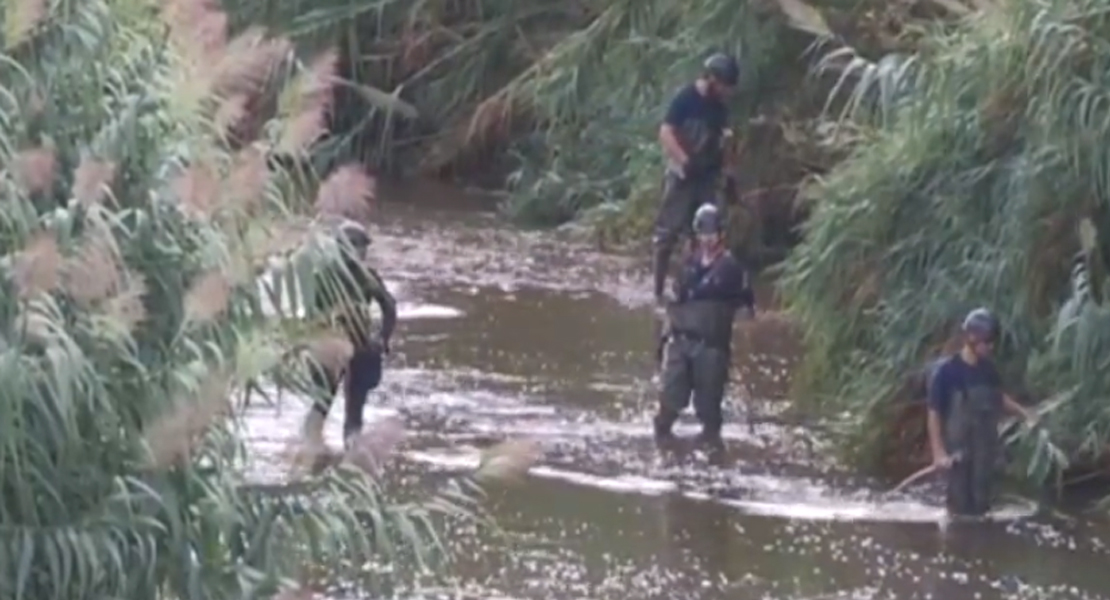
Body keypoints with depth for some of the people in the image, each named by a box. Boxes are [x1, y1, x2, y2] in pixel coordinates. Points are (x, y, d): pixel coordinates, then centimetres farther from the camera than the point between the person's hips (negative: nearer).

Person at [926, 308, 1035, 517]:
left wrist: (1024, 413, 10)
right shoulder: (947, 371, -14)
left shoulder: (988, 370, 3)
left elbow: (998, 398, 23)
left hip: (984, 451, 6)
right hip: (959, 453, -6)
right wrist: (939, 453, -17)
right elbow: (934, 414, -12)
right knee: (961, 509, -1)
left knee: (980, 506, 12)